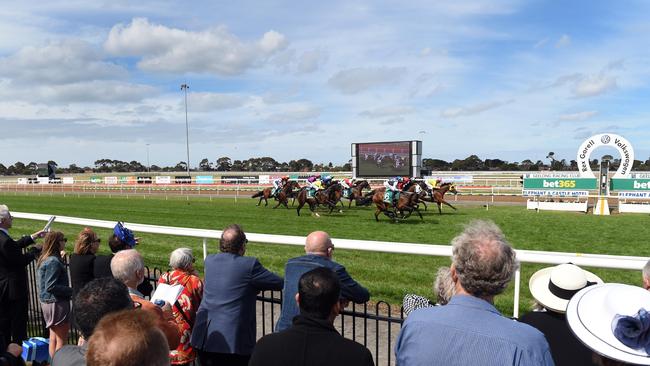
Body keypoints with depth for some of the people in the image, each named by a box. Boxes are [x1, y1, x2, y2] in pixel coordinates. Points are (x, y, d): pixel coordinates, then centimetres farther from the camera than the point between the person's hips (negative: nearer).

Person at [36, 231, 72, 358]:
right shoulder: (54, 262, -20)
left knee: (53, 338, 18)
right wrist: (71, 290, -23)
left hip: (47, 301, 10)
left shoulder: (44, 259, 10)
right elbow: (51, 287, -24)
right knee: (61, 339, -2)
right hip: (57, 302, -10)